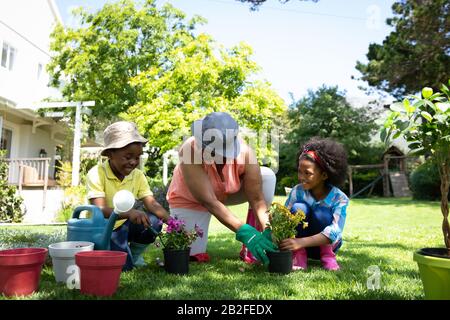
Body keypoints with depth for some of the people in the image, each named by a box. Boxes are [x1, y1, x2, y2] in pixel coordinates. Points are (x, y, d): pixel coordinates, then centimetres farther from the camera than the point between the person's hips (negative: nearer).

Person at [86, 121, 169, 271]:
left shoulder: (138, 175, -6)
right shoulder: (96, 174, -21)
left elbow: (152, 204, -14)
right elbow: (99, 210, -31)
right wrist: (129, 213, -48)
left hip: (123, 225, 5)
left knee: (154, 221, -21)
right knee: (123, 265, -23)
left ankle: (135, 254, 5)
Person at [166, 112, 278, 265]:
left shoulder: (245, 152, -30)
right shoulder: (190, 152, -37)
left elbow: (257, 199, -26)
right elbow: (209, 202, -42)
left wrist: (268, 230, -41)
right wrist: (244, 231, -50)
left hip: (227, 193, 3)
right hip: (189, 200, -2)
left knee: (267, 176, -21)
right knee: (194, 255, -14)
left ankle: (254, 246, -11)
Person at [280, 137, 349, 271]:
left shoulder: (339, 198, -22)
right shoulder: (297, 191, -13)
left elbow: (335, 231, -34)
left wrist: (301, 242, -47)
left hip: (326, 243, -1)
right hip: (300, 245, 1)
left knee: (321, 213, -31)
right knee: (298, 208, -28)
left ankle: (327, 254, -9)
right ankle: (299, 254, -14)